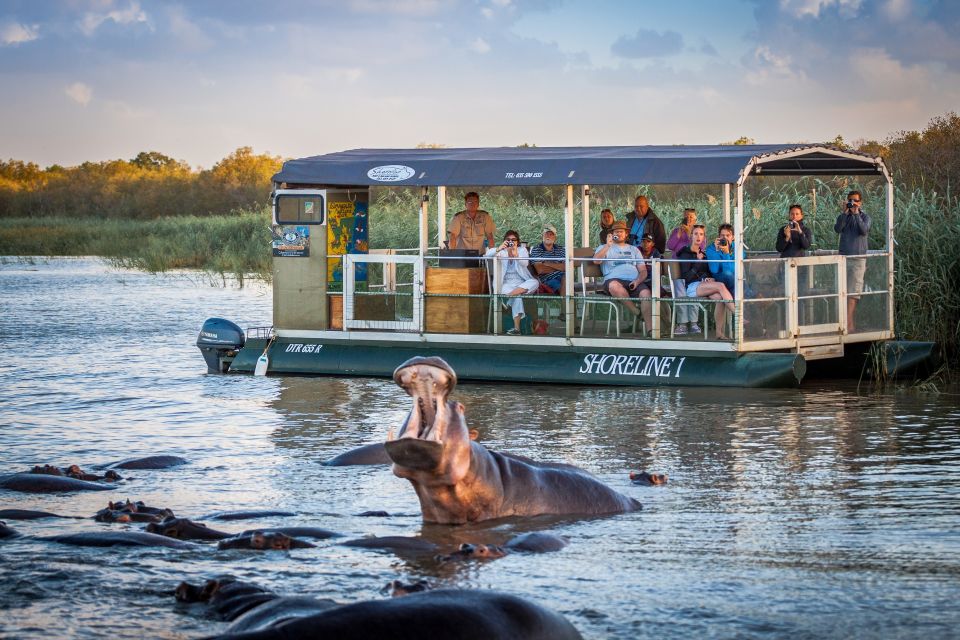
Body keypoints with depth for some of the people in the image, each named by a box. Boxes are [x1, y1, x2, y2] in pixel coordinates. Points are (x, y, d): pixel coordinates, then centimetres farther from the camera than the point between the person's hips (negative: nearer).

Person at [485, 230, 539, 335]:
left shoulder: (522, 250, 9)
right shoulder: (501, 251, 8)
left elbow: (525, 263, -9)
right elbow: (487, 254, -10)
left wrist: (516, 254, -28)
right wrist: (498, 249, -28)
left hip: (522, 282, 2)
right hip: (507, 284, -2)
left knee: (535, 283, -32)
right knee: (517, 298, -33)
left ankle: (507, 295, -40)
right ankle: (516, 328, -36)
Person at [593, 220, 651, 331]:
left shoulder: (634, 250, 29)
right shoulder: (604, 248, 22)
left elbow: (643, 271, 19)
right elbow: (596, 260, 0)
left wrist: (638, 281, -3)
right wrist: (608, 245, -5)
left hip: (633, 281, 2)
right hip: (613, 279, -2)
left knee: (646, 293, -31)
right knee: (614, 286, -40)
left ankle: (649, 328, -33)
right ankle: (638, 314, -28)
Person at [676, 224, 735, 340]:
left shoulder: (704, 254, 24)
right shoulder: (685, 254, 4)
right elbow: (686, 277, -6)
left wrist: (710, 279, 5)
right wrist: (698, 262, -10)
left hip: (706, 285, 5)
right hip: (692, 287, -5)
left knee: (720, 297, -31)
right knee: (721, 286, -31)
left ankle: (720, 332, -33)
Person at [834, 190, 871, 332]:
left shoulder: (864, 216, 3)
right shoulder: (843, 216, 10)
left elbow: (864, 230, -15)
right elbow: (837, 229, -8)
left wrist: (856, 214, -18)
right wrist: (845, 213, -15)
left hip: (858, 258, -3)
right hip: (844, 256, 3)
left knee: (852, 292, -10)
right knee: (843, 291, 2)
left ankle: (848, 323, -16)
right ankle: (850, 323, 8)